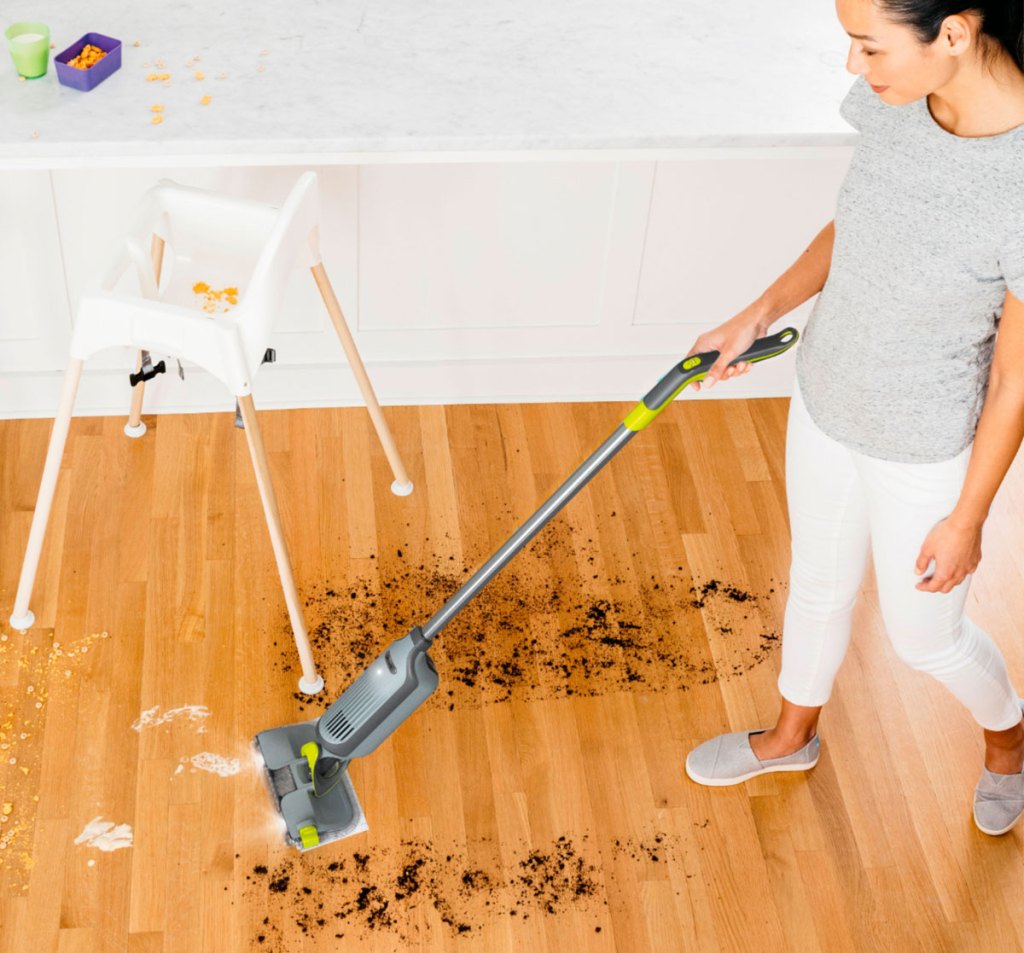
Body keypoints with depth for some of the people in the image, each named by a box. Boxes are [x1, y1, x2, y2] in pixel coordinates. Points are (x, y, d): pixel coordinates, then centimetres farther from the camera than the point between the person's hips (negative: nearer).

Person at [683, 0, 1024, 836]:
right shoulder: (893, 101, -16)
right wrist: (759, 315, 0)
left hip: (925, 453, -5)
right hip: (825, 405, 6)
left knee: (923, 634, 19)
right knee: (819, 582, 27)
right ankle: (793, 737, 55)